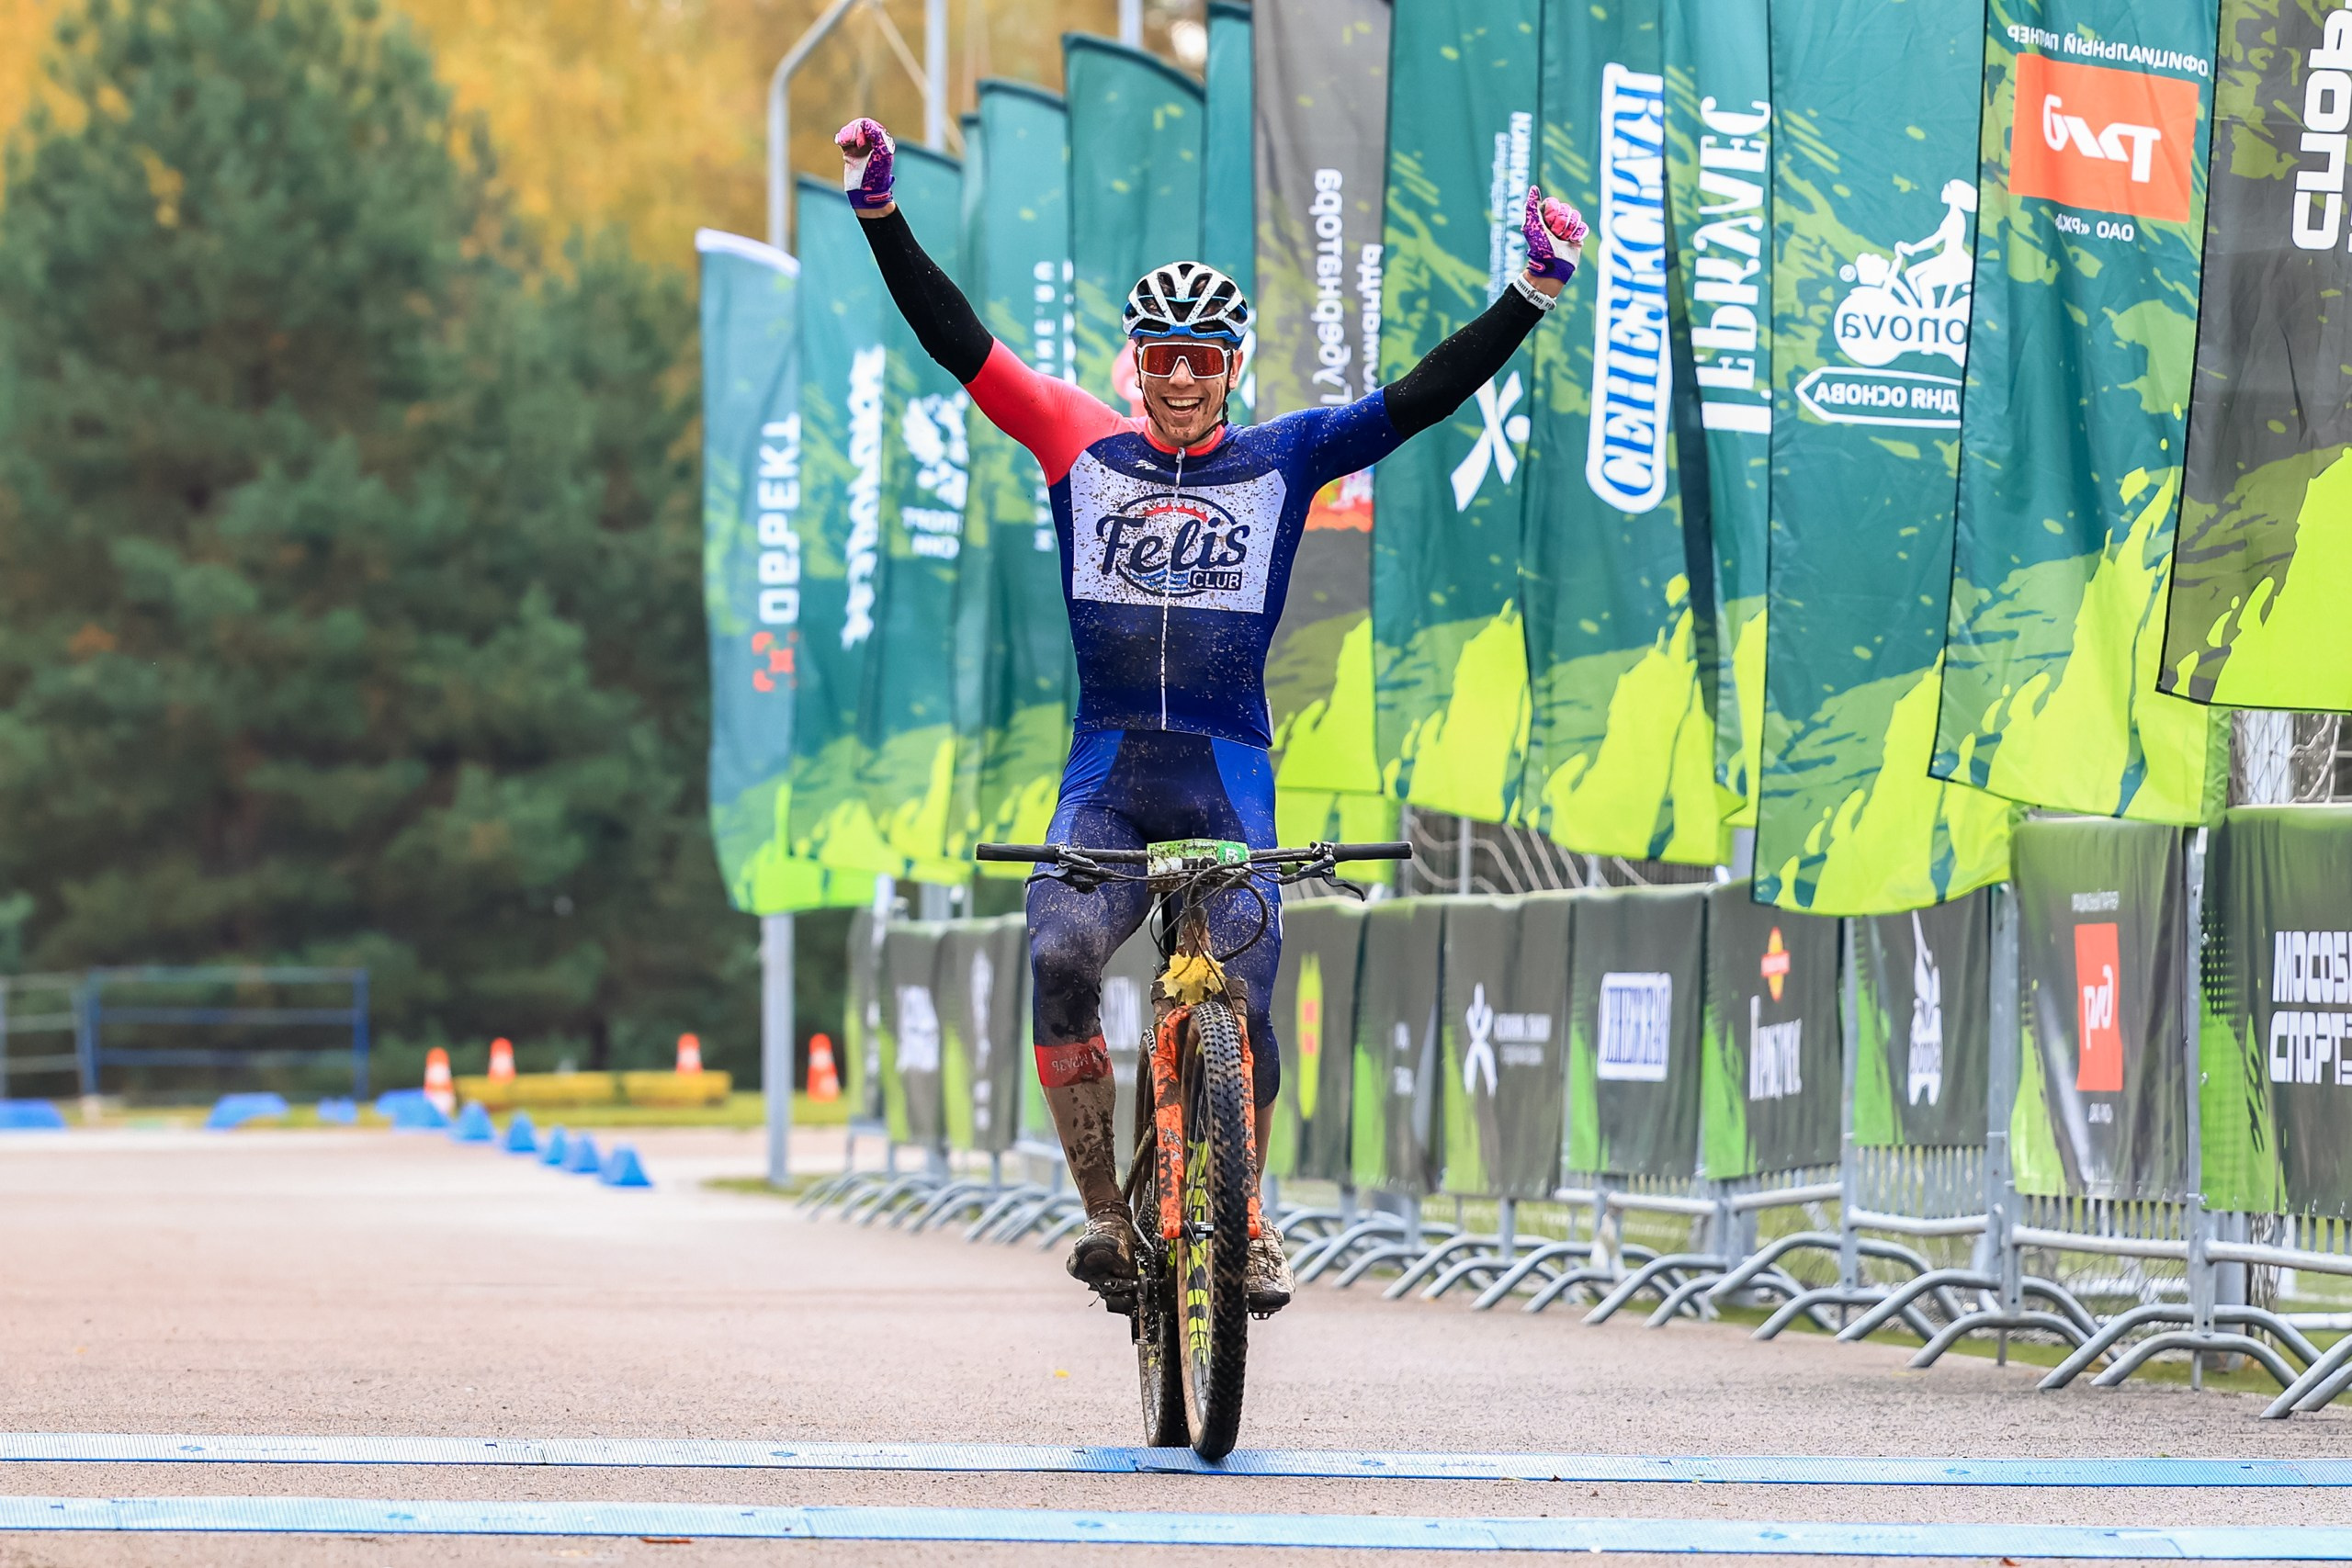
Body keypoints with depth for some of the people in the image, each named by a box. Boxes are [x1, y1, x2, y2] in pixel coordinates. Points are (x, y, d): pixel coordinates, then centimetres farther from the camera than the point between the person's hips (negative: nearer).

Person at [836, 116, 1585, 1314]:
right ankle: (1105, 1210, -15)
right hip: (1105, 774, 1)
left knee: (1241, 1005, -14)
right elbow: (959, 345, 6)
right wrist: (881, 214, -2)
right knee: (1059, 957, -25)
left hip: (1227, 776, -1)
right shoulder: (1082, 446, 9)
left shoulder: (1282, 461, 6)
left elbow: (1420, 399, 0)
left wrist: (1533, 294, -10)